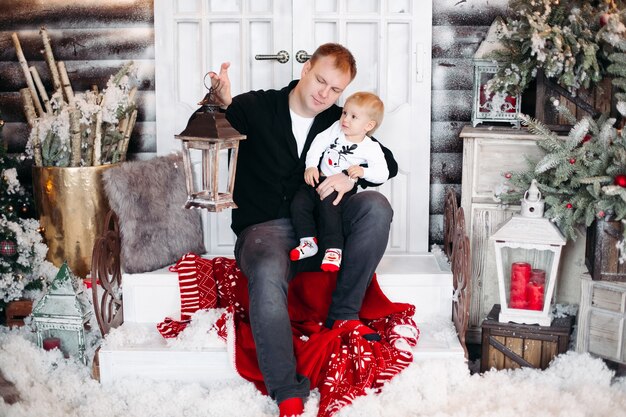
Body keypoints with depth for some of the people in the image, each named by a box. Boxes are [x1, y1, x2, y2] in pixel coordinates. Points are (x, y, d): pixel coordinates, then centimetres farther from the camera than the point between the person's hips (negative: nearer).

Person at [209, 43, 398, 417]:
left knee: (376, 205, -23)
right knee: (267, 274, -37)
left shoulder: (339, 122, 11)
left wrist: (352, 176, -12)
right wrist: (221, 103, -37)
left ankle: (343, 314, -16)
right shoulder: (257, 108, 0)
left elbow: (389, 164, 10)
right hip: (264, 229, -3)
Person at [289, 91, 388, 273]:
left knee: (328, 205, -31)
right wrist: (311, 166, -12)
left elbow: (383, 174, -10)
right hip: (319, 179, 5)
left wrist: (363, 171, -26)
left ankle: (334, 249, -23)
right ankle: (308, 241, -3)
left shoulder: (371, 148, -5)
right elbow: (318, 144, 1)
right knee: (299, 202, -13)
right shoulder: (336, 128, 5)